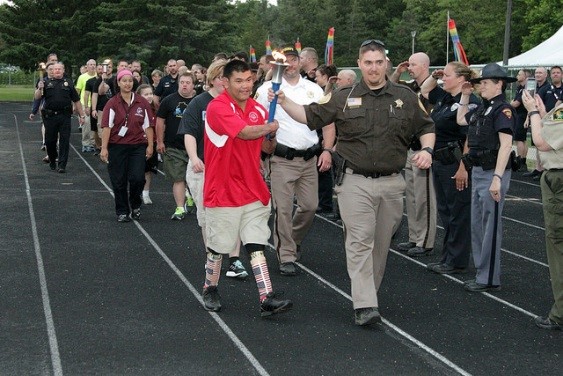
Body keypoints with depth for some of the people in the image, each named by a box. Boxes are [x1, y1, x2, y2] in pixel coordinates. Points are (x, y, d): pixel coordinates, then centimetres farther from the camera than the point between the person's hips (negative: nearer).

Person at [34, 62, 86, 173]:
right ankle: (52, 160, 28)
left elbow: (76, 101, 9)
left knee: (64, 141, -4)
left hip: (65, 117, -1)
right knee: (50, 140, 8)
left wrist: (82, 115, 6)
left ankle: (62, 165, -1)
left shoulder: (68, 83, 8)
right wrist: (39, 89, -20)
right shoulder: (46, 82, 8)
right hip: (50, 116, 1)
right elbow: (37, 97, 0)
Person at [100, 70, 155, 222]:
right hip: (117, 146, -1)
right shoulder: (112, 103, -1)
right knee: (119, 181, 4)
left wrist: (150, 145, 2)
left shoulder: (142, 103, 4)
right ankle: (122, 211, 18)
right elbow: (107, 126, -6)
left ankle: (135, 206, 18)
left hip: (138, 146, 1)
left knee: (137, 178, -8)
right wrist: (104, 148, -11)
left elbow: (148, 125, 7)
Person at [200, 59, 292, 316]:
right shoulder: (218, 107, -14)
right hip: (223, 191, -5)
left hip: (253, 191, 5)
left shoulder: (259, 110, 9)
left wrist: (272, 138, -2)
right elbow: (244, 132, -27)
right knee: (218, 246, 7)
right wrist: (269, 128, -12)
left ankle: (267, 299, -3)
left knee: (257, 244, 1)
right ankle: (210, 290, 27)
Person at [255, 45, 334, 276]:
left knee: (310, 206, 7)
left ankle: (294, 240, 33)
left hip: (309, 158, 4)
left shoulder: (314, 90, 11)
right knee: (283, 209, -4)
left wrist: (327, 150, -1)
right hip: (281, 159, -4)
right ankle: (286, 256, 5)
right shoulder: (268, 89, 1)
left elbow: (327, 122, 13)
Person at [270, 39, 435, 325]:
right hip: (355, 181, -2)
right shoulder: (344, 98, 4)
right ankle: (365, 305, -12)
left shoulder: (405, 98, 7)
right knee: (360, 241, -9)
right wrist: (284, 102, -7)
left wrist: (427, 149, -2)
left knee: (381, 243, 11)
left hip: (391, 182, 2)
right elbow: (310, 116, 7)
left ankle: (370, 292, 28)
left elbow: (426, 127, 16)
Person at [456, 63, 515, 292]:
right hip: (478, 171, 9)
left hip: (492, 173, -9)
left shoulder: (502, 109, -14)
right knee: (477, 224, 16)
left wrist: (497, 178, -27)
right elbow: (461, 120, 29)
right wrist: (464, 96, 20)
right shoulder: (482, 108, 12)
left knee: (491, 226, -4)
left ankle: (489, 279, 2)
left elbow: (506, 145, -22)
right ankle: (481, 271, 27)